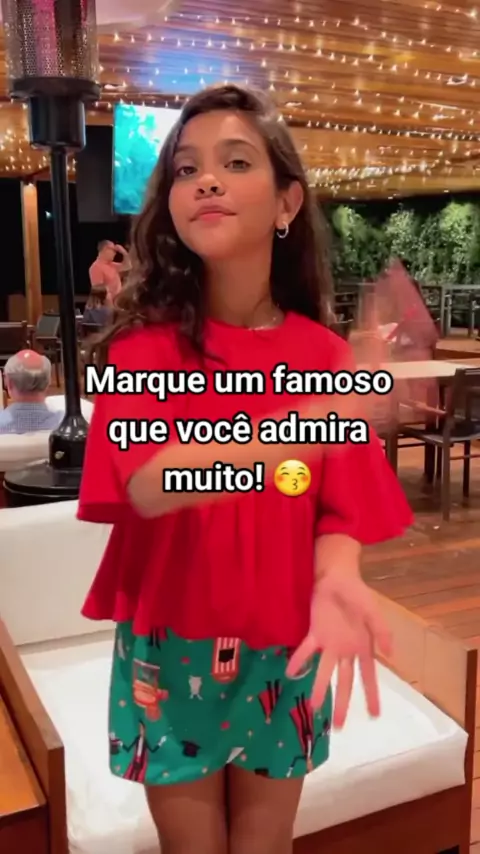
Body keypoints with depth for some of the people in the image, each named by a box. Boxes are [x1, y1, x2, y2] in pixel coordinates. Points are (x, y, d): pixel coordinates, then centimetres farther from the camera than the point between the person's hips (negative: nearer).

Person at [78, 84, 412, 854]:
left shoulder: (324, 355, -5)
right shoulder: (145, 342, -11)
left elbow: (340, 513, -8)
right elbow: (148, 486, -28)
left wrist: (336, 584, -31)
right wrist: (318, 425, -39)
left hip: (283, 653, 2)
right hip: (169, 649, -1)